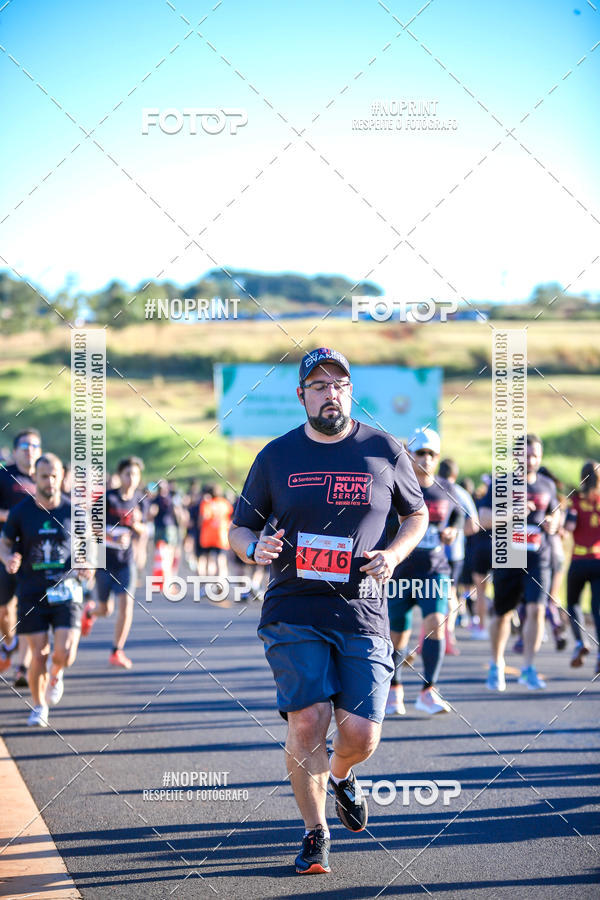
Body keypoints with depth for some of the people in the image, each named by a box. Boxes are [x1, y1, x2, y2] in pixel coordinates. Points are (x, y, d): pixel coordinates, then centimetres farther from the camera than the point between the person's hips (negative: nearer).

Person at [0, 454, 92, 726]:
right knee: (39, 655, -3)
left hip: (65, 591, 0)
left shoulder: (73, 510, 0)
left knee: (65, 654, -13)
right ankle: (38, 707, 21)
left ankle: (56, 675, 25)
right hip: (31, 593, 0)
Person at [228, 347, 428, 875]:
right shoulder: (277, 456, 6)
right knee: (307, 722, -13)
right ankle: (315, 832, 9)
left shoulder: (383, 451, 6)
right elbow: (240, 528, 14)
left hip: (362, 614, 0)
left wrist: (393, 555, -1)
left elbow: (417, 515, 18)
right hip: (293, 612, 0)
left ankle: (340, 774, 31)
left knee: (361, 735, -7)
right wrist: (256, 550, -10)